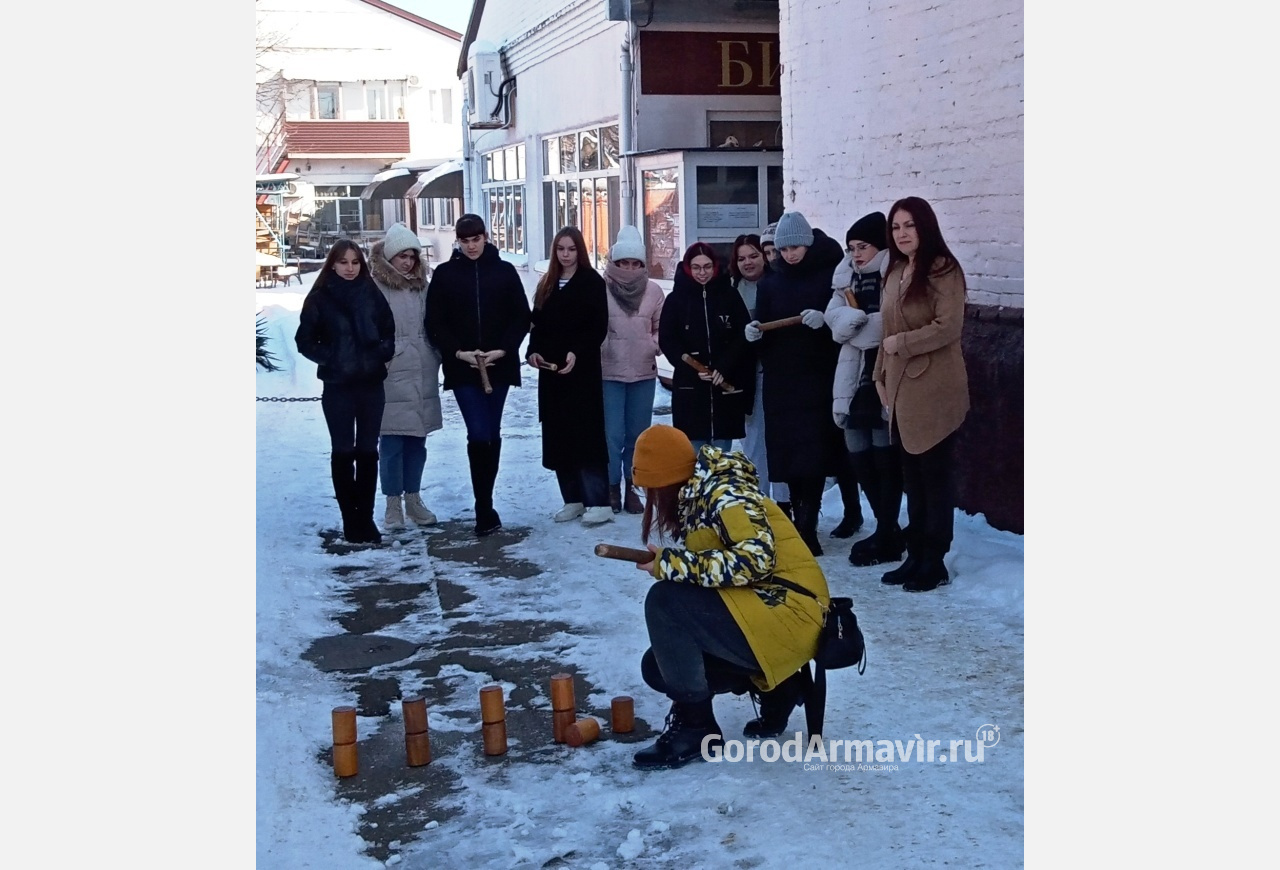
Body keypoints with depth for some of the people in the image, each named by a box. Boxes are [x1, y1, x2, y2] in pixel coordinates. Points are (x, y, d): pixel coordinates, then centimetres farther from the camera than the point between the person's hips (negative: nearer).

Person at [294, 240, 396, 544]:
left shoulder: (372, 294, 4)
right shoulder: (320, 298, -3)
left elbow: (389, 331, 11)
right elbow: (305, 340, 0)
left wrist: (382, 353, -6)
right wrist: (329, 359, -11)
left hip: (371, 383, 2)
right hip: (337, 386, -2)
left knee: (368, 450, 7)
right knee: (343, 451, 3)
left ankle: (366, 517, 15)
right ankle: (350, 519, 10)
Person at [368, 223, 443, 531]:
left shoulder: (420, 285, 11)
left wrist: (437, 359, 12)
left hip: (423, 378, 5)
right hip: (390, 378, -5)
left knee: (417, 441, 12)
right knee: (392, 443, 1)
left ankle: (413, 499, 24)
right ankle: (393, 505, 11)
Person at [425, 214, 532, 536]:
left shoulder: (504, 271, 4)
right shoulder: (444, 274, 3)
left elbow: (521, 317, 4)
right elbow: (434, 324, 2)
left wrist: (502, 349, -9)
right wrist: (459, 352, -12)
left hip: (499, 365, 2)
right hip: (462, 367, -2)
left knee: (492, 435, 8)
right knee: (478, 435, -11)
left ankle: (485, 506, 19)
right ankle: (485, 510, -7)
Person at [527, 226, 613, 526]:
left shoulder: (592, 281, -2)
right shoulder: (547, 285, 16)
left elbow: (599, 326, -10)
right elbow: (538, 324, 14)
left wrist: (577, 353, -22)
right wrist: (533, 351, -4)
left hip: (582, 370, -6)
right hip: (551, 371, 6)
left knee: (586, 434, -9)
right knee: (558, 436, 6)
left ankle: (599, 502, -9)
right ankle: (573, 500, 15)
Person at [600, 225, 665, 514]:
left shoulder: (653, 291, 3)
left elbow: (662, 327, 12)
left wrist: (654, 346, -3)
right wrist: (598, 350, -10)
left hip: (644, 373, 3)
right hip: (608, 373, -3)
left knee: (638, 435, 11)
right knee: (612, 434, -4)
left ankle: (631, 488, 23)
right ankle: (612, 488, 11)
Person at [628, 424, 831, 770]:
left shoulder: (724, 492, -16)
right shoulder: (694, 495, 11)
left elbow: (756, 558, -29)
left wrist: (672, 563, -24)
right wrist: (667, 562, -5)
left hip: (788, 612, -10)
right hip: (752, 612, 10)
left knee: (665, 600, -23)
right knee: (657, 666, 6)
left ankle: (695, 727, -11)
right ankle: (777, 685, 11)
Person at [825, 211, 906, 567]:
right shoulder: (846, 277, 14)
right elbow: (836, 320, 2)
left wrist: (854, 325, -8)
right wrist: (868, 321, -16)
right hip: (854, 379, 7)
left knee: (885, 458, -3)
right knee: (859, 457, 10)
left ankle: (886, 536, 7)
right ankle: (889, 529, 23)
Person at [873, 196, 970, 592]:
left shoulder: (943, 270, -10)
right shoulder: (895, 272, 14)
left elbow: (948, 328, -18)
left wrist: (901, 343, -11)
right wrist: (882, 376, 12)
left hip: (935, 392, -7)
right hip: (903, 391, 8)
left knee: (934, 477, 0)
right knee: (912, 478, 12)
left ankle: (934, 564, 8)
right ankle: (915, 556, 20)